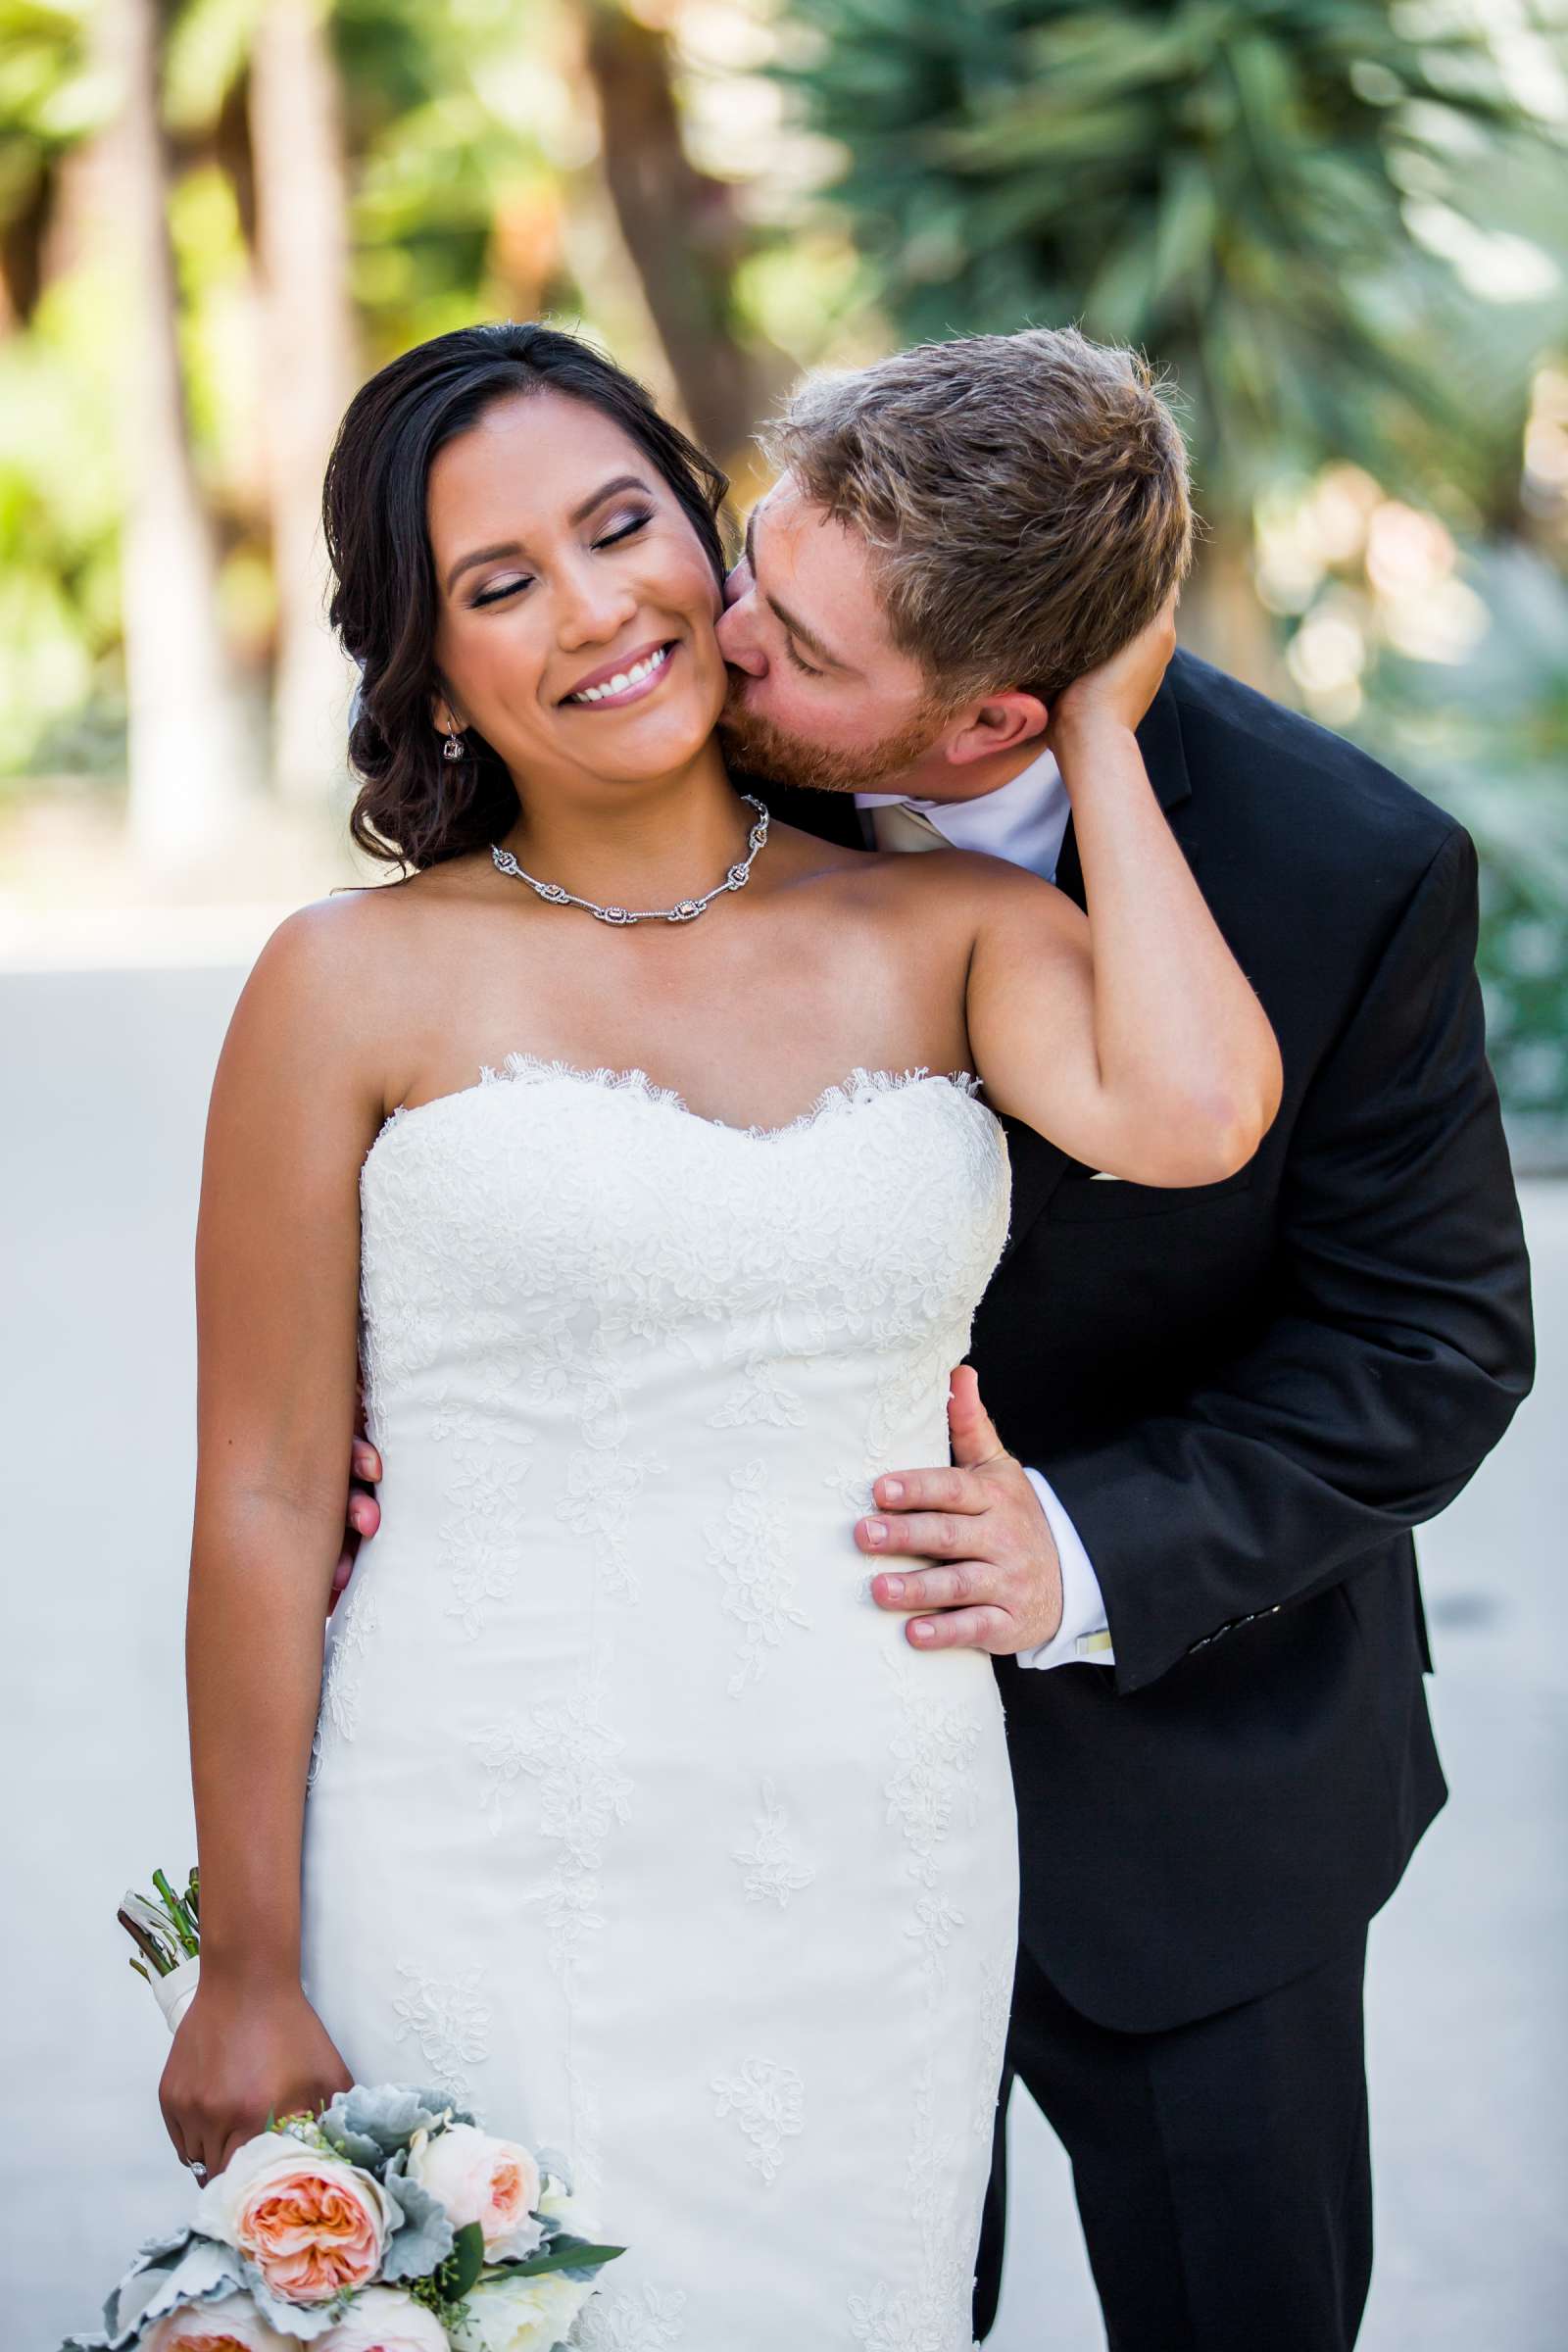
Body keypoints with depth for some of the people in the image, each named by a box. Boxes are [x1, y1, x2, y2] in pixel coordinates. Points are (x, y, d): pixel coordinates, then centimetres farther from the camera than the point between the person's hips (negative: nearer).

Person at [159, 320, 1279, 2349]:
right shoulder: (359, 988, -4)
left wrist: (1097, 736, -4)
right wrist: (250, 1971, -3)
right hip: (489, 1903, -2)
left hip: (871, 1895, 3)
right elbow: (267, 1503, -3)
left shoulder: (951, 931, 3)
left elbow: (1194, 1114, -19)